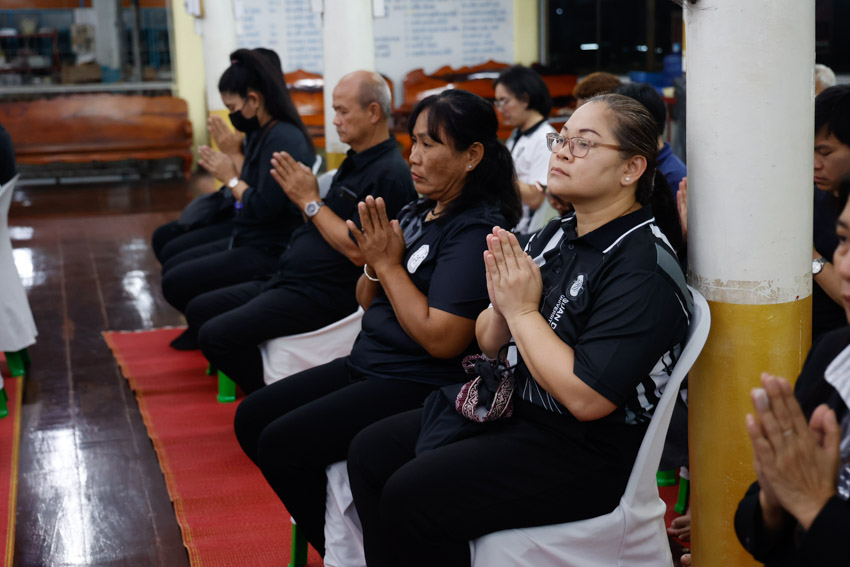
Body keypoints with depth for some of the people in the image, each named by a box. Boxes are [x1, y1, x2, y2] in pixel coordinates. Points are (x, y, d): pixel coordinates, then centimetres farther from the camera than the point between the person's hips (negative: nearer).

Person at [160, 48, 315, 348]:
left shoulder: (282, 139, -21)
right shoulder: (263, 134, 10)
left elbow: (265, 208, -24)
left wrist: (231, 177, -12)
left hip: (270, 253, -10)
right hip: (250, 242, 10)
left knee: (176, 284, -12)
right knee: (172, 266, 13)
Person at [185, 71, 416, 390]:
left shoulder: (389, 174, -17)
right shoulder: (356, 162, 15)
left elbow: (358, 251, -22)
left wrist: (310, 201, -13)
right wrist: (300, 192, -1)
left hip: (324, 295, -11)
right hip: (289, 280, 11)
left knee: (216, 335, -20)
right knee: (199, 310, 10)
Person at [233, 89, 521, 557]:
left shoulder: (477, 229, -18)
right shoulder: (418, 212, 9)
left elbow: (442, 339, -25)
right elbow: (367, 301, 15)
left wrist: (389, 264, -16)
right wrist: (376, 262, -8)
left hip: (419, 385, -10)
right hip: (365, 363, 10)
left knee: (280, 444, -17)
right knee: (252, 418, 7)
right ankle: (321, 530, 18)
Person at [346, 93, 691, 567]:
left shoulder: (645, 269, -20)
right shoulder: (555, 236, 6)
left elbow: (587, 398, -27)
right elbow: (489, 344, 12)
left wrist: (522, 309, -17)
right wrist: (500, 307, -12)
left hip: (587, 452, -9)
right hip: (515, 408, 9)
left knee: (412, 495, -20)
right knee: (371, 452, 1)